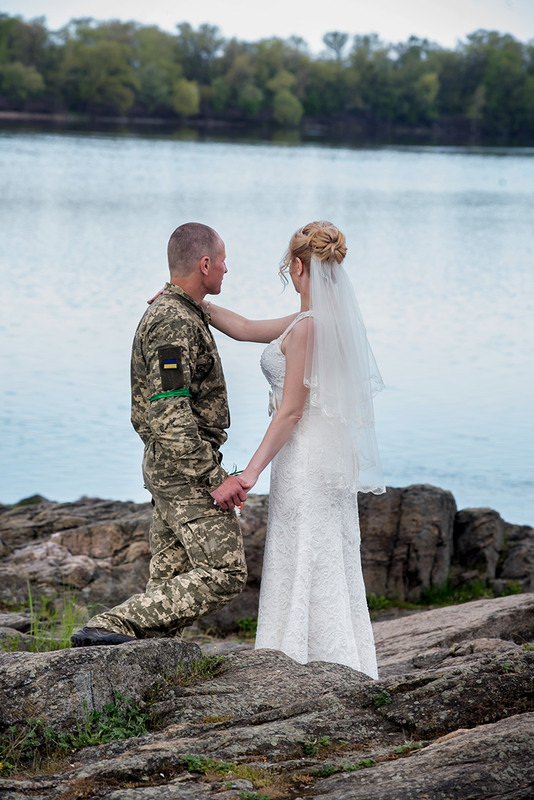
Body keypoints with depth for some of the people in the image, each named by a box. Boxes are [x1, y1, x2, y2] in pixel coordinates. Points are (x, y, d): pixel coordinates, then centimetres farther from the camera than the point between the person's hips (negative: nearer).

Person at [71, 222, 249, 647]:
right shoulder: (174, 324, -18)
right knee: (224, 574, -11)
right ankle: (111, 627, -15)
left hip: (166, 469, 10)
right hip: (188, 472, -10)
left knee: (170, 582, 9)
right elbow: (169, 417, -25)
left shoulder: (166, 313, 15)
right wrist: (215, 479, -23)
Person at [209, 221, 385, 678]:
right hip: (332, 458, 10)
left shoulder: (307, 326, -17)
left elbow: (291, 411, -19)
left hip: (306, 460, -10)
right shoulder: (328, 318, 11)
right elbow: (244, 329, 19)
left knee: (304, 569, -3)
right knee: (328, 570, 14)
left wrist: (250, 473, -19)